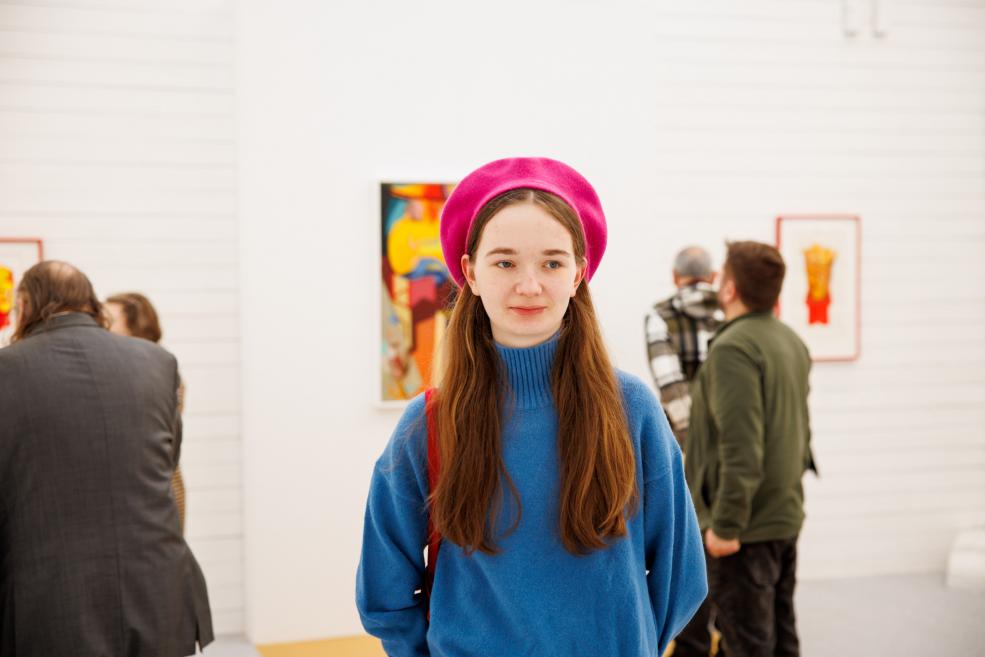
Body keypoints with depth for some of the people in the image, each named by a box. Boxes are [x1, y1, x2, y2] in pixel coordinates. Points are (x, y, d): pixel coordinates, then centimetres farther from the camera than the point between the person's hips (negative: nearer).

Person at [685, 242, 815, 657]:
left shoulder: (733, 347, -19)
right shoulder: (791, 340, 9)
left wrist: (725, 524, -21)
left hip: (748, 527, -9)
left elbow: (741, 448, -25)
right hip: (787, 516, 9)